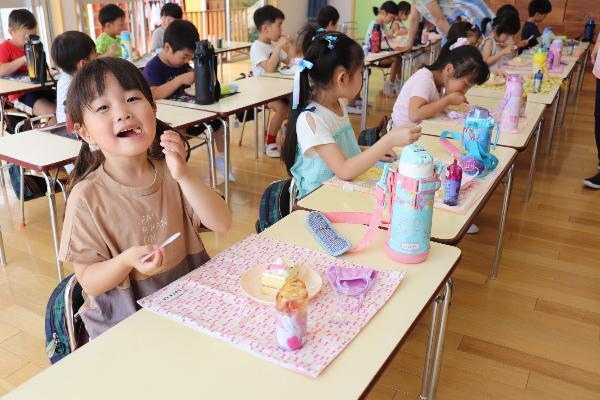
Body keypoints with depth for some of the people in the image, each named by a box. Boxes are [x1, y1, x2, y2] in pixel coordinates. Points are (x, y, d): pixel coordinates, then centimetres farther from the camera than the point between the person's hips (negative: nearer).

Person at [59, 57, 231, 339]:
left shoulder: (170, 171, -3)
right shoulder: (87, 196, -13)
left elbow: (222, 224, -11)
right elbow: (88, 281, -8)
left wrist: (184, 176, -23)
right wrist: (126, 261, -28)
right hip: (123, 322, -3)